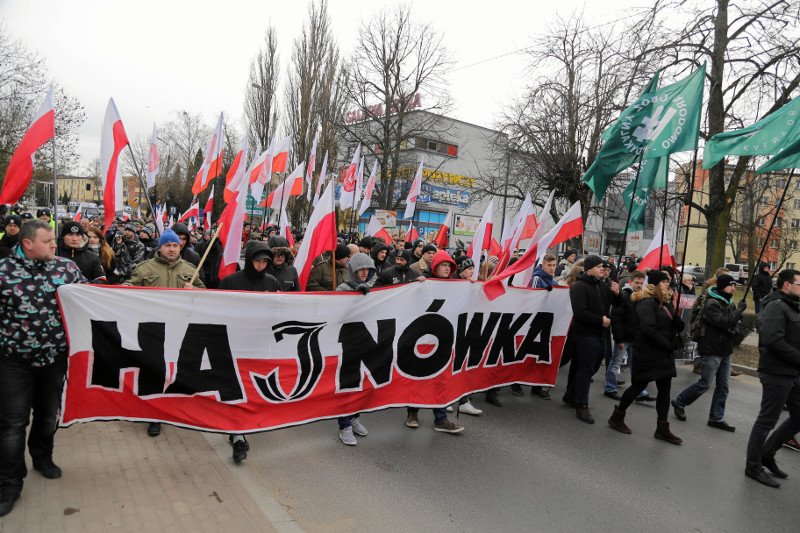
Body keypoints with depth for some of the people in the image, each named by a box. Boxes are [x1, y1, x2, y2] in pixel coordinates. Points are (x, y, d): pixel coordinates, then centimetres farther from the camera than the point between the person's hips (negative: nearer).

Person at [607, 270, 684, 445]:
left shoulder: (665, 304, 12)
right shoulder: (647, 303, -15)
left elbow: (677, 327, 11)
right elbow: (648, 328, -25)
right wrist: (668, 345, -18)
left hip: (663, 354, 8)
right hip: (647, 353, -8)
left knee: (664, 389, 8)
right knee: (639, 386, 2)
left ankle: (662, 429, 17)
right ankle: (617, 417, 19)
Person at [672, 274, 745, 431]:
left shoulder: (728, 303, 14)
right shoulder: (711, 303, -14)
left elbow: (733, 323, 16)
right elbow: (723, 322, -25)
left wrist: (738, 317, -5)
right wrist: (739, 310, -17)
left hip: (725, 351, 9)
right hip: (711, 351, -9)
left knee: (723, 385, 9)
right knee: (705, 383, -3)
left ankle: (716, 418, 17)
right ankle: (679, 403, 15)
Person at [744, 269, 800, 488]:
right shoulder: (776, 306, -15)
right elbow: (773, 340, -27)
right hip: (777, 374, -9)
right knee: (766, 421, 1)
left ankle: (766, 454, 29)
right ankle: (753, 467, 14)